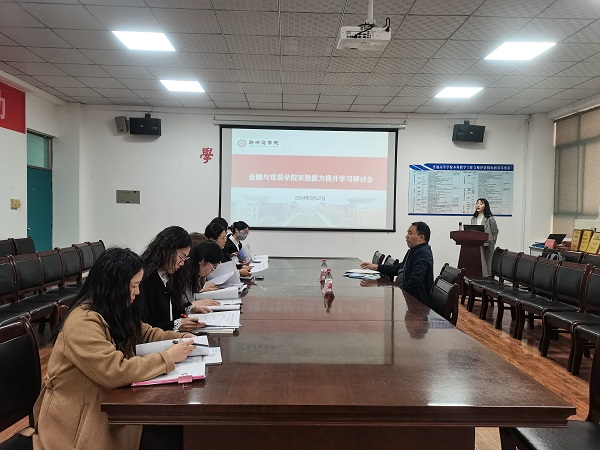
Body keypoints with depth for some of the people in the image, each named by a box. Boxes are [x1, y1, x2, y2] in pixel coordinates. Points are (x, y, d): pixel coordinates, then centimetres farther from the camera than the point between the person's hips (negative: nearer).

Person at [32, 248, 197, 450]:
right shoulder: (83, 322, -24)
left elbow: (144, 333, 20)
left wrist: (178, 338, 2)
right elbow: (116, 372, -30)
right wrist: (168, 357, -22)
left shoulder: (114, 312, 6)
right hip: (76, 418, -8)